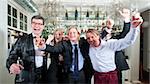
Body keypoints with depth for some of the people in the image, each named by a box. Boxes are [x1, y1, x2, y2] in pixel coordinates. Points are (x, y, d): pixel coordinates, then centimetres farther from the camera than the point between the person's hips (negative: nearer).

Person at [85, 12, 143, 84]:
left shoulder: (110, 44, -11)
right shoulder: (89, 47, -1)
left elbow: (127, 41, -20)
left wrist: (134, 28, -34)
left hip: (111, 76, -2)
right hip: (97, 77, 3)